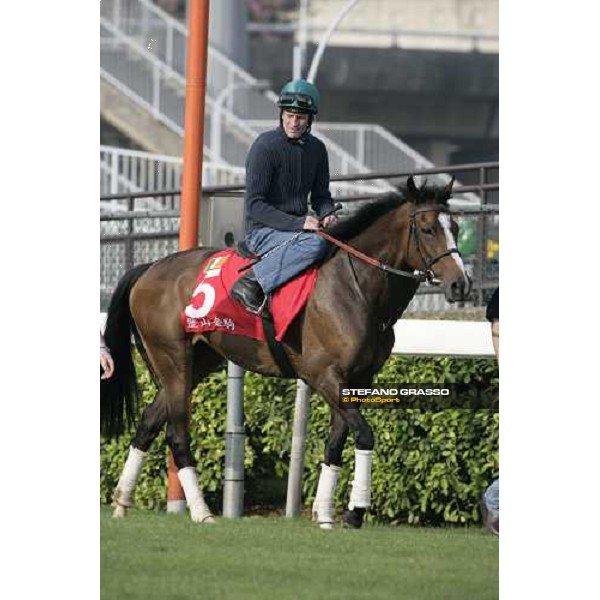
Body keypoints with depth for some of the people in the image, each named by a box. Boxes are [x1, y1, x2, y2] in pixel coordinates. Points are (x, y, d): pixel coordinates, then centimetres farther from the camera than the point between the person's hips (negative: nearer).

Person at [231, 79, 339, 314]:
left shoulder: (316, 148, 10)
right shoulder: (266, 146, -11)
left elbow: (321, 196, 20)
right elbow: (255, 205, -15)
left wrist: (327, 215, -4)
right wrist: (297, 223, -23)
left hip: (298, 226, 7)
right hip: (263, 231, -7)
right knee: (316, 243, -34)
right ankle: (251, 282, -31)